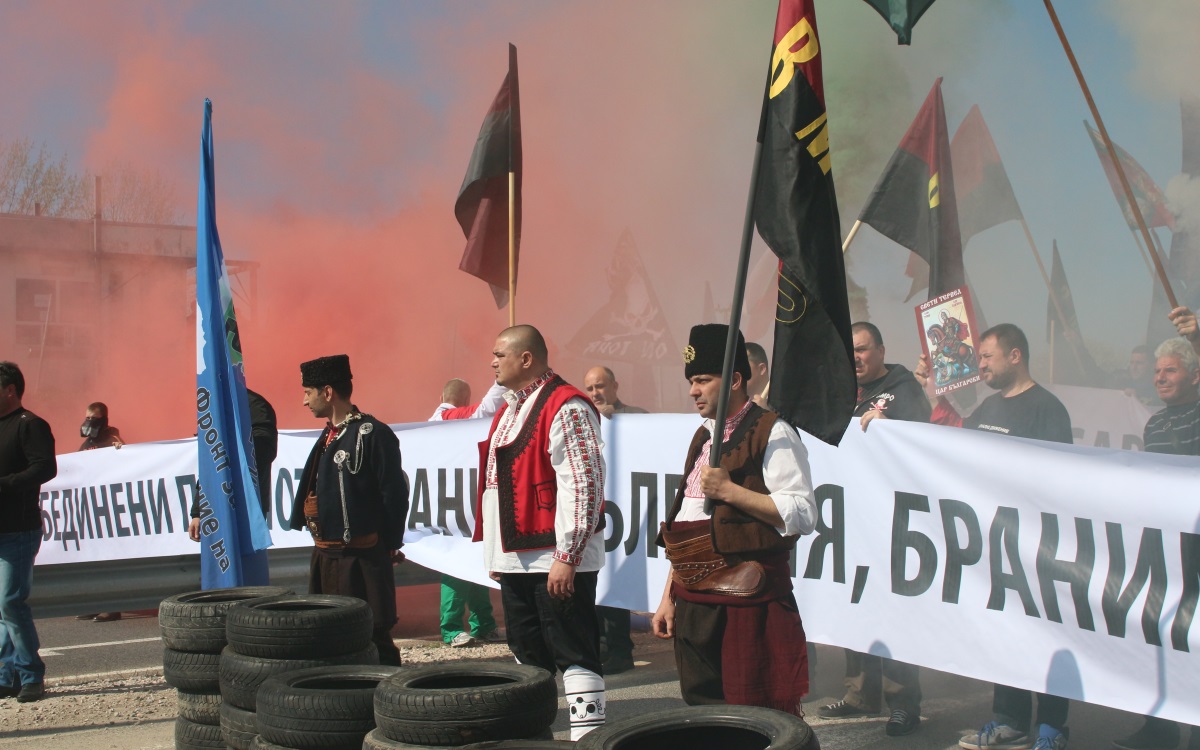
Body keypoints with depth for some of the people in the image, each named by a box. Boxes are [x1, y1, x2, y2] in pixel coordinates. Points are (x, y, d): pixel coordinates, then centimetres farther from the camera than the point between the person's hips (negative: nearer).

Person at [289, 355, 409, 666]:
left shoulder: (373, 434, -13)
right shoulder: (328, 435, 14)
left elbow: (395, 494, -14)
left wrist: (390, 545, -10)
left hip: (362, 558, -9)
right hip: (325, 555, 9)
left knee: (372, 638, -5)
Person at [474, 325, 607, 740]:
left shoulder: (566, 407, -14)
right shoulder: (509, 411, 17)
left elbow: (582, 486, -20)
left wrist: (567, 557, -21)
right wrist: (496, 552, 20)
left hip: (557, 560, -9)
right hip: (515, 558, 9)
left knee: (573, 655, -5)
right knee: (529, 656, 16)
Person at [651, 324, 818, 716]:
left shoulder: (772, 433, -6)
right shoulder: (704, 438, 18)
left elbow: (802, 516, -17)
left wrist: (729, 490, -18)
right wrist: (669, 597, 19)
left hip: (746, 602, -8)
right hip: (693, 601, 8)